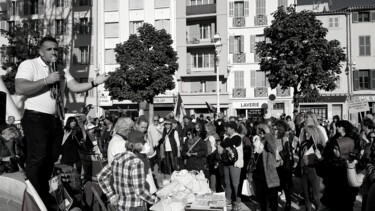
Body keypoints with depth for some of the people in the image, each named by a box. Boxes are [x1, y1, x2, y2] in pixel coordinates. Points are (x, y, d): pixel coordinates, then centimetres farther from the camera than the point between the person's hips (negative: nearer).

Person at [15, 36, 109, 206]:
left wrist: (94, 83, -10)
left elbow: (75, 87, 4)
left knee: (50, 159, 14)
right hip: (36, 119, -7)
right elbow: (20, 89, -18)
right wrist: (46, 80, -19)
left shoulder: (61, 71, 15)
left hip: (55, 120, 7)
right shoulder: (28, 65, -5)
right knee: (37, 158, -9)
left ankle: (44, 194, 30)